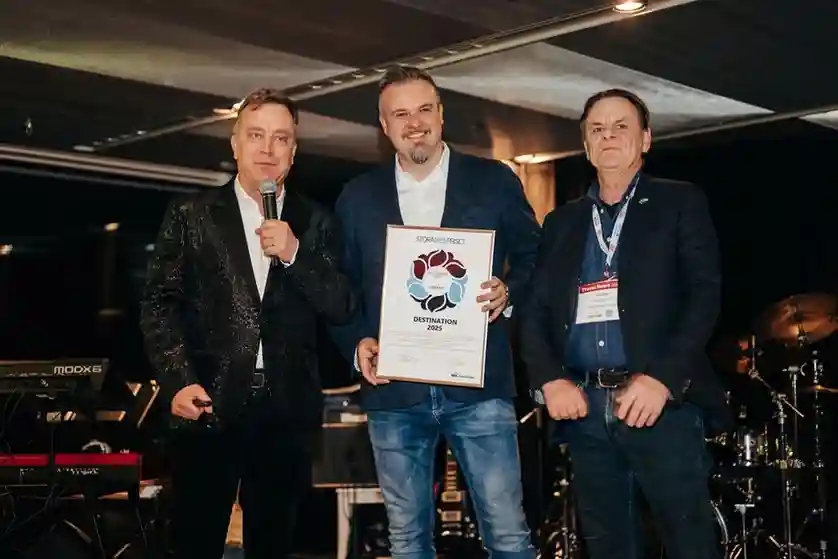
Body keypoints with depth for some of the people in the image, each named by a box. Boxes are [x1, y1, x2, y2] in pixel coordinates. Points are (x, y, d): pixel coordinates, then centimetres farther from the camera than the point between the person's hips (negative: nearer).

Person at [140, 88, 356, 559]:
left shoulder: (316, 224, 9)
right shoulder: (191, 217, 5)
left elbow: (341, 308, 2)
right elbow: (160, 304, 1)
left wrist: (294, 254, -12)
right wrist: (178, 382, -11)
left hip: (288, 409, 2)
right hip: (210, 405, -2)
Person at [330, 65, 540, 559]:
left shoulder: (495, 180, 4)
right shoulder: (357, 197, 9)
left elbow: (535, 259, 10)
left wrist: (509, 292, -10)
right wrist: (357, 342, -3)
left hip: (478, 385, -2)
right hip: (393, 391, 2)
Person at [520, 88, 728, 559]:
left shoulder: (680, 203, 7)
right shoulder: (562, 222, 18)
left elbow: (705, 294, -4)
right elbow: (535, 310, 11)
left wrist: (662, 379, -16)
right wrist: (550, 379, -7)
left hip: (660, 402, -4)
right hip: (584, 408, 4)